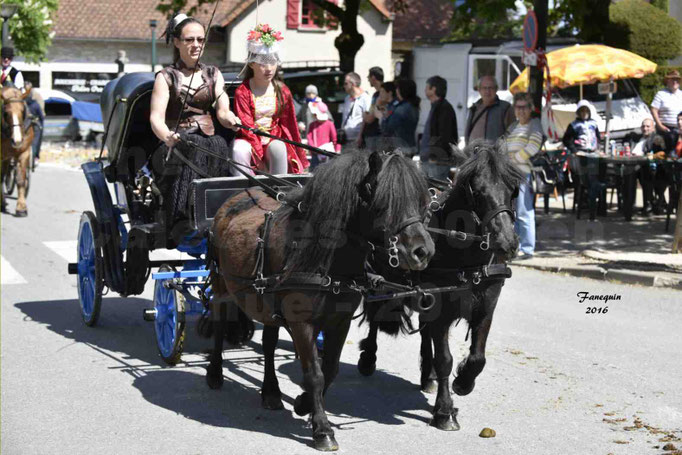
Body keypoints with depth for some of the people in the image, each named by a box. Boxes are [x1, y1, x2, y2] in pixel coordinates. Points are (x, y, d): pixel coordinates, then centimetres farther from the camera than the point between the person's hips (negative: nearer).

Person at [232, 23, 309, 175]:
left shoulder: (282, 91, 6)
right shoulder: (243, 92, -5)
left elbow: (289, 123, 11)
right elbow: (246, 126, -11)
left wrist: (299, 155, 10)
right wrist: (259, 158, -21)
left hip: (274, 137, 2)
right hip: (250, 139, -2)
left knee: (278, 148, -34)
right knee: (239, 151, -36)